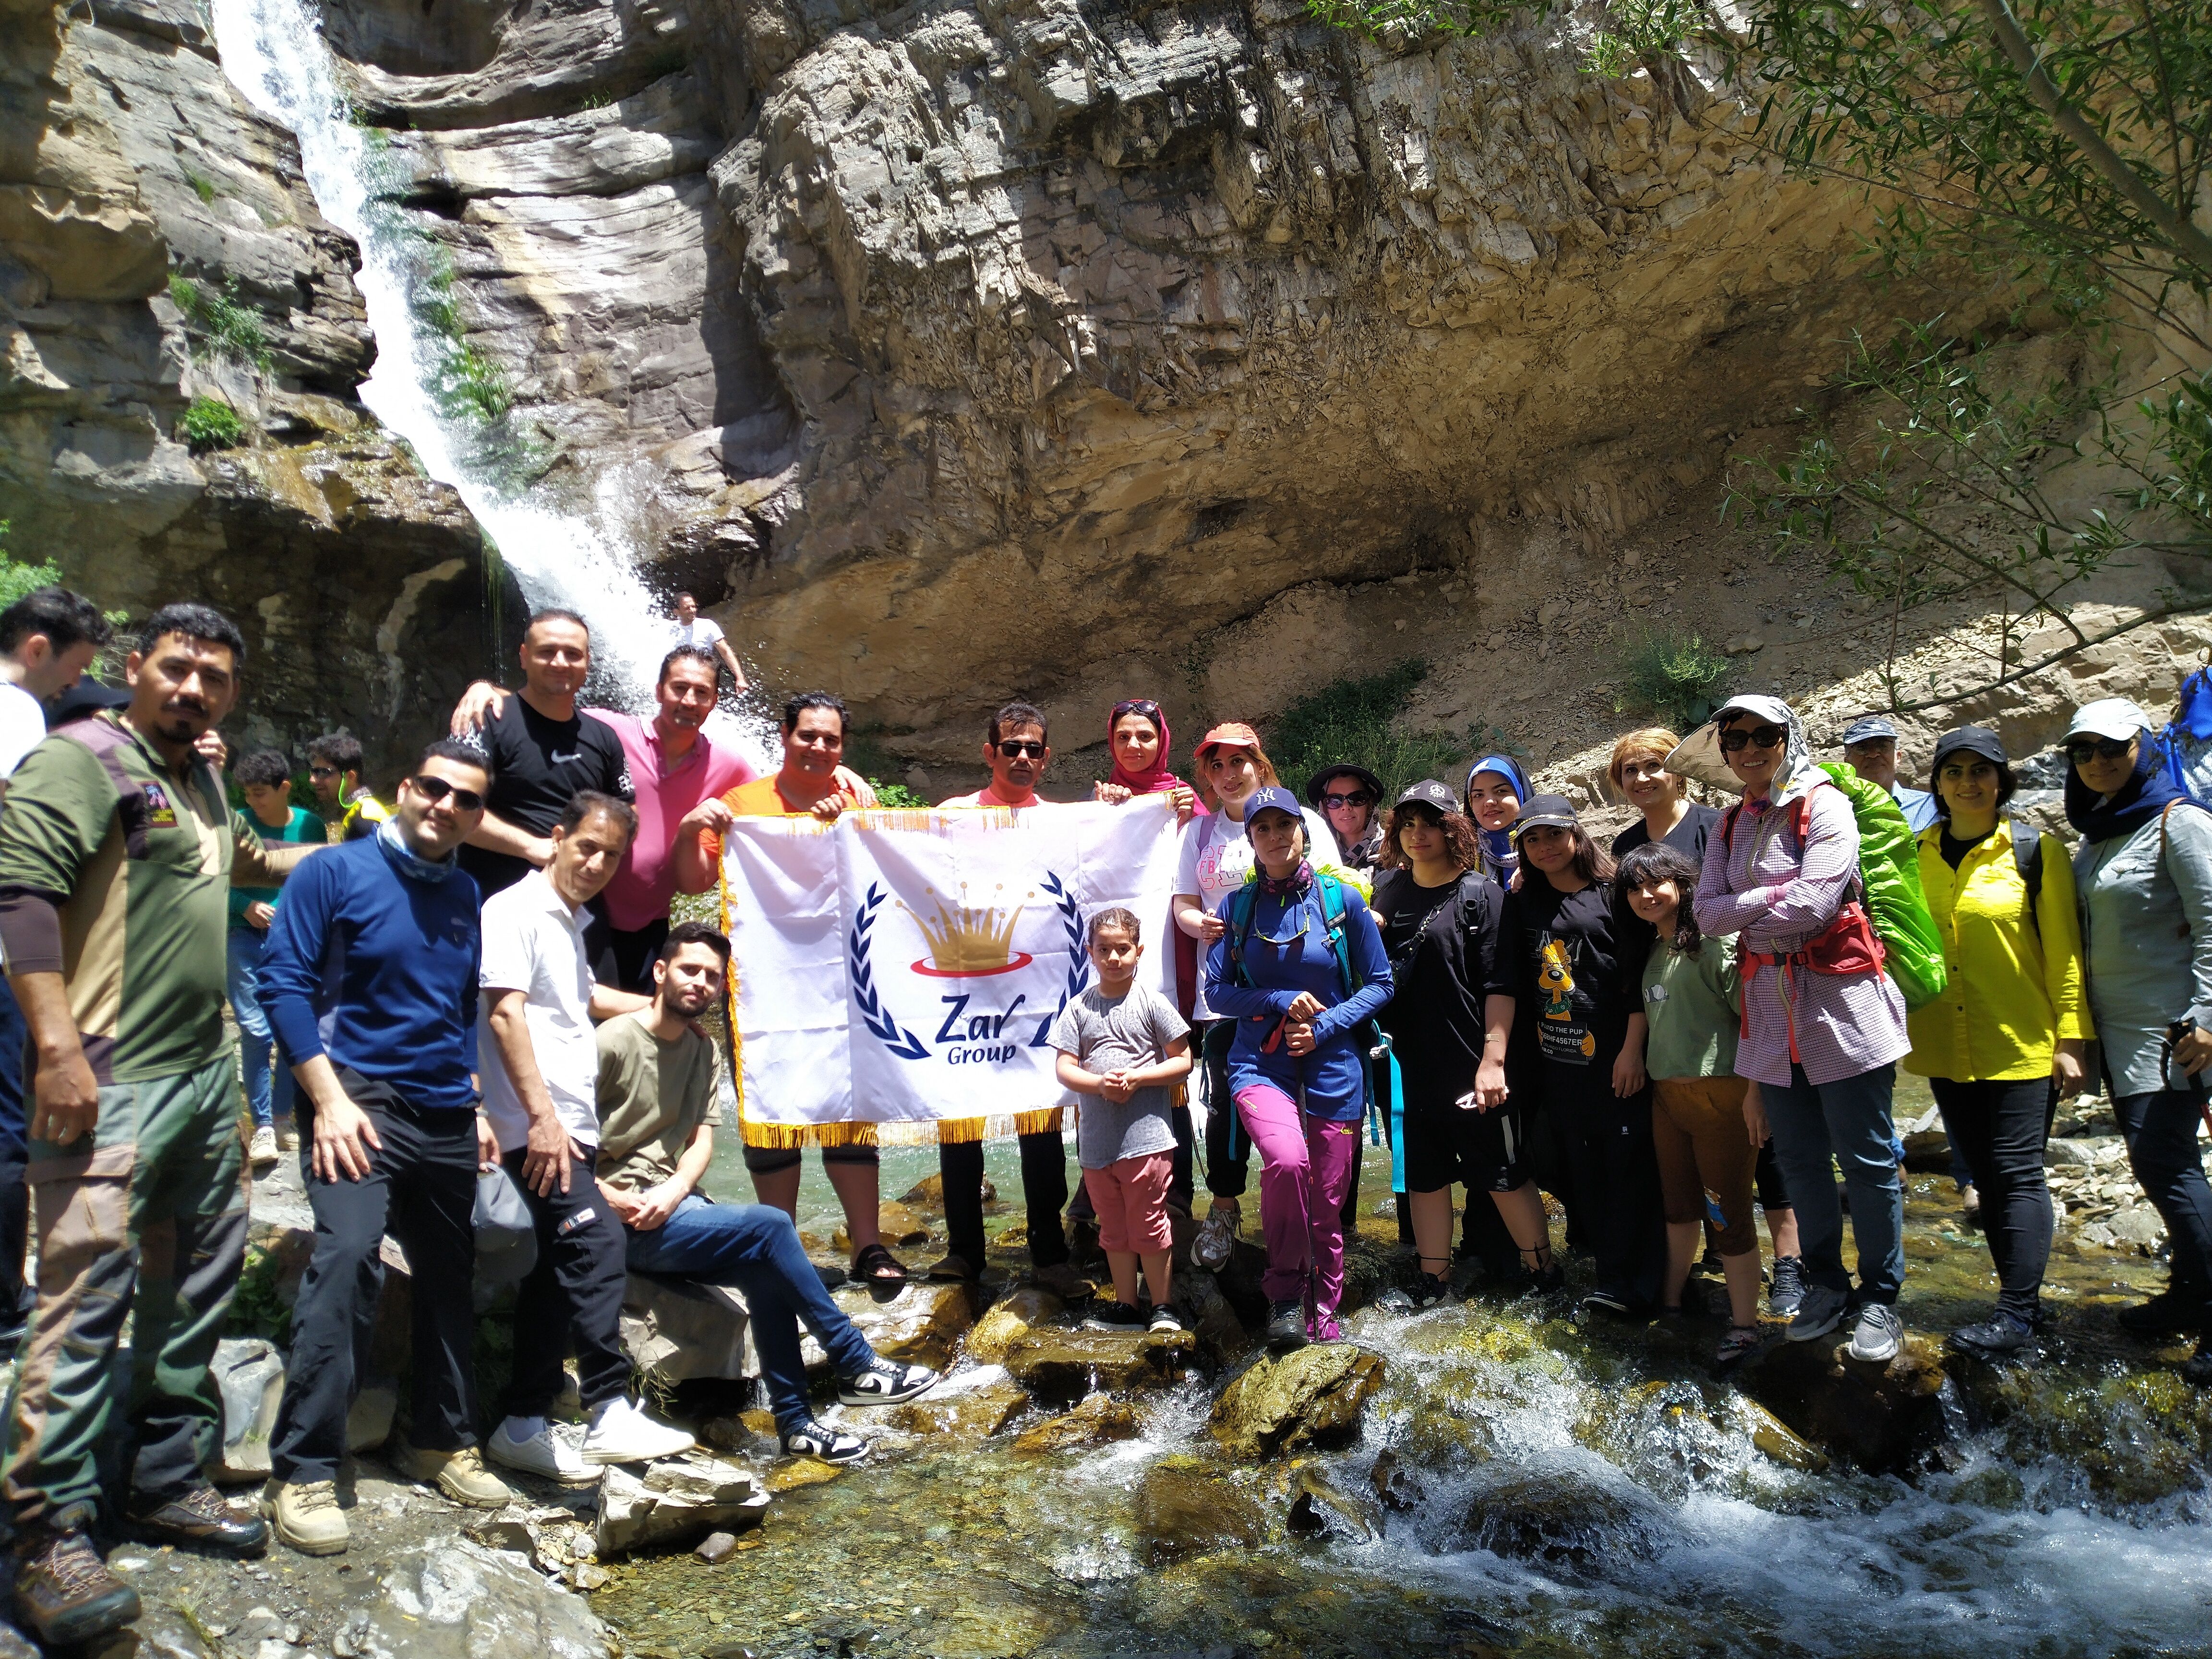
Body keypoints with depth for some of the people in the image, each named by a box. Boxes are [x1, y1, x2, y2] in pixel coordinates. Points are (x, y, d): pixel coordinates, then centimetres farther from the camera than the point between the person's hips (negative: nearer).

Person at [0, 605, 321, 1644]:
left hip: (208, 1075, 9)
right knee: (88, 1294, -9)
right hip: (111, 1084, -9)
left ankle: (166, 1481, 26)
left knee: (195, 1287, 14)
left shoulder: (201, 780, 18)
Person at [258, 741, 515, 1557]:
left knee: (450, 1276, 12)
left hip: (445, 1115, 6)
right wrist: (329, 1099, -17)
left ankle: (441, 1441, 28)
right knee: (347, 1256, -22)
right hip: (362, 1100, -6)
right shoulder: (337, 872, -5)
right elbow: (285, 980, -10)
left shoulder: (465, 895, 11)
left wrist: (474, 1106, 14)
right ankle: (303, 1473, -12)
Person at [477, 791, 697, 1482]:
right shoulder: (516, 911, -7)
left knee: (557, 1271, 10)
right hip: (538, 1126, -9)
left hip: (571, 1125, 10)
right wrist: (542, 1115, -21)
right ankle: (610, 1413, -14)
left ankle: (523, 1426, 18)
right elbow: (505, 1013, -16)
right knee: (596, 1246, -18)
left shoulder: (571, 921, 21)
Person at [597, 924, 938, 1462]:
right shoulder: (613, 1041, -10)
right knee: (770, 1227, -22)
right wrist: (609, 1198, -20)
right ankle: (856, 1367, -12)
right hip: (623, 1220, -7)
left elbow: (701, 1139, 6)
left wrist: (674, 1190, -13)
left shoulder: (701, 1050, 12)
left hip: (672, 1206, 7)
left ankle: (795, 1421, -8)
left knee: (763, 1269, -18)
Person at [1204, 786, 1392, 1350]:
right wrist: (1284, 1002, -10)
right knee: (1287, 1159, -28)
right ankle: (1286, 1294, -7)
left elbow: (1380, 984, 4)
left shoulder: (1342, 900, 0)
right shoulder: (1237, 907, 3)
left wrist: (1323, 1026, -10)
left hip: (1334, 1068, 1)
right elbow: (1218, 991, 5)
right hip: (1260, 1065, -1)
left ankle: (1323, 1321, 26)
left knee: (1327, 1205, 5)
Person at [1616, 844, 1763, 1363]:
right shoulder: (1652, 952, 12)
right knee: (1678, 1203, 18)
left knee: (1727, 1211, 0)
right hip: (1666, 1094, 7)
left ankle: (1745, 1325, 11)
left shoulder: (1712, 941, -13)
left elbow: (1752, 1013, -16)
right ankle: (1670, 1300, 32)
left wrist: (1756, 1092, -18)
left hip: (1720, 1093, -7)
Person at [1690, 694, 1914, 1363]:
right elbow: (1708, 913, 1)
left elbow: (1813, 905, -18)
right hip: (1771, 1007, 6)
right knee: (1799, 1158, 13)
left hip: (1840, 1003, -5)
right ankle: (1825, 1284, 28)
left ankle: (1880, 1297, 17)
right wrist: (1775, 896, -11)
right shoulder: (1730, 825, 11)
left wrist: (1744, 916, -5)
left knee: (1866, 1159, 1)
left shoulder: (1824, 806, -7)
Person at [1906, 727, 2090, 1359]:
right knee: (1984, 1175, 11)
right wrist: (1898, 1015, 7)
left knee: (2017, 1173, -3)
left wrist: (2071, 1039, -7)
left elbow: (2064, 950, -4)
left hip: (2021, 1046, -4)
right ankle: (2021, 1293, 22)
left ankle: (2017, 1313, 3)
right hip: (1945, 1049, 4)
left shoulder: (2036, 851, -3)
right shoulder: (1914, 854, 6)